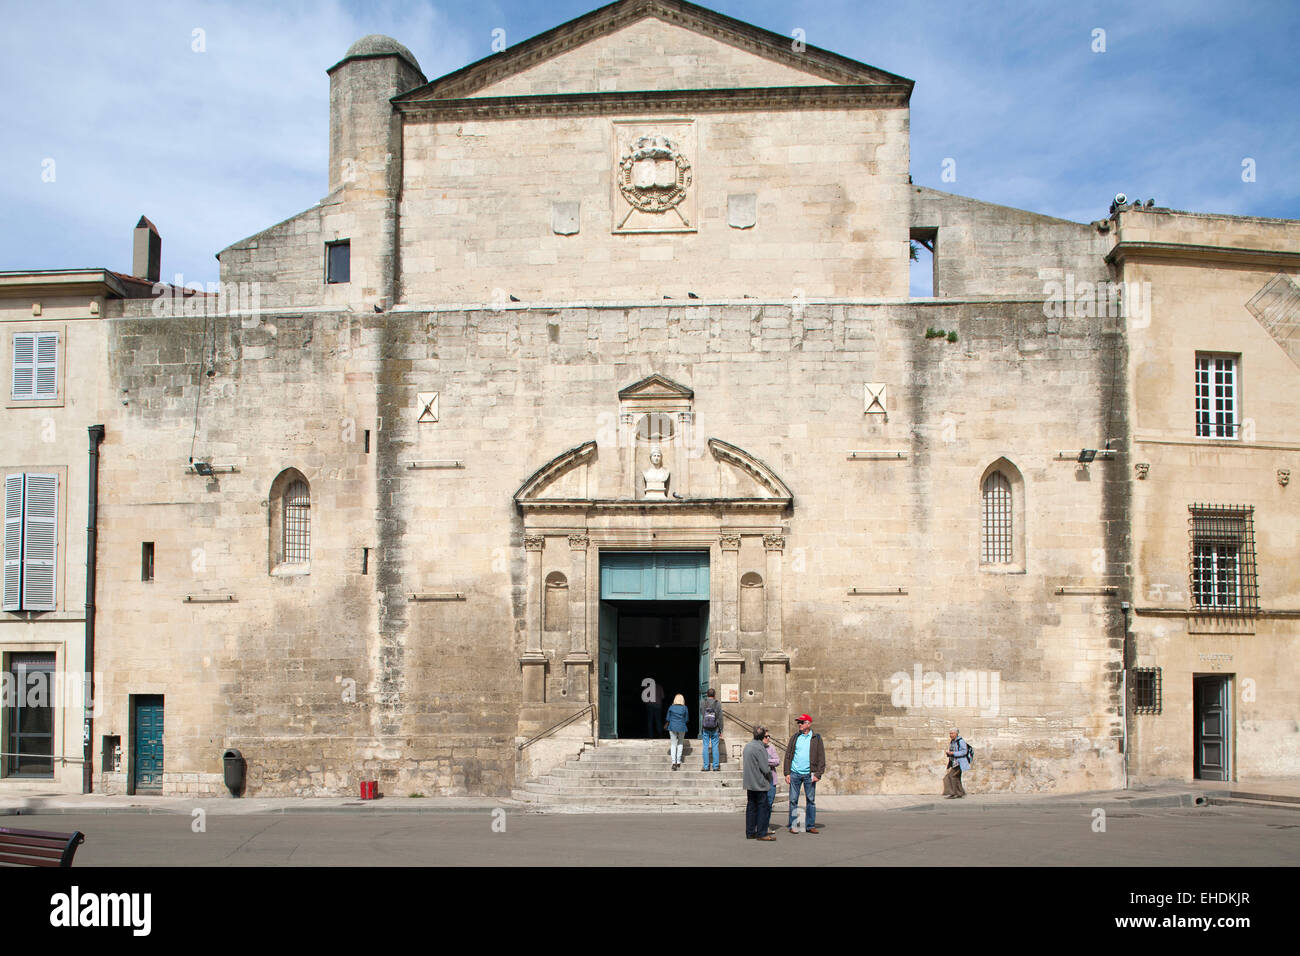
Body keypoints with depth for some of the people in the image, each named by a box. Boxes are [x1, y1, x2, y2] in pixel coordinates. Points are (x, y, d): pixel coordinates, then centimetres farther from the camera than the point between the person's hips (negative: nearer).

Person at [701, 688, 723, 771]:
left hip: (705, 729, 0)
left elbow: (701, 717, 3)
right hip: (715, 729, 0)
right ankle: (715, 766, 5)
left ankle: (706, 766, 5)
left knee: (705, 747, 5)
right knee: (715, 747, 6)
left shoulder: (703, 703, -4)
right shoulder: (718, 704, -5)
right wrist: (720, 730, 3)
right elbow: (720, 718, -3)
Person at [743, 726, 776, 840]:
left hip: (749, 783, 9)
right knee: (763, 808, -2)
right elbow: (765, 768, -19)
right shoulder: (760, 748, -18)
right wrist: (769, 771, 3)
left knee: (751, 808, 12)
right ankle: (761, 833, -1)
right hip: (759, 783, -9)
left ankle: (750, 832, 16)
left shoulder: (747, 746, 9)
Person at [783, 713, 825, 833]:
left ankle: (810, 826, 10)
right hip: (795, 774, 1)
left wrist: (818, 774, -9)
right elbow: (788, 755, 8)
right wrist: (787, 773, 0)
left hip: (809, 774, -1)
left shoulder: (816, 738, 3)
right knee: (793, 800, 2)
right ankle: (792, 826, 7)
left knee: (811, 801, 3)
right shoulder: (795, 737, 8)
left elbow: (821, 757, 0)